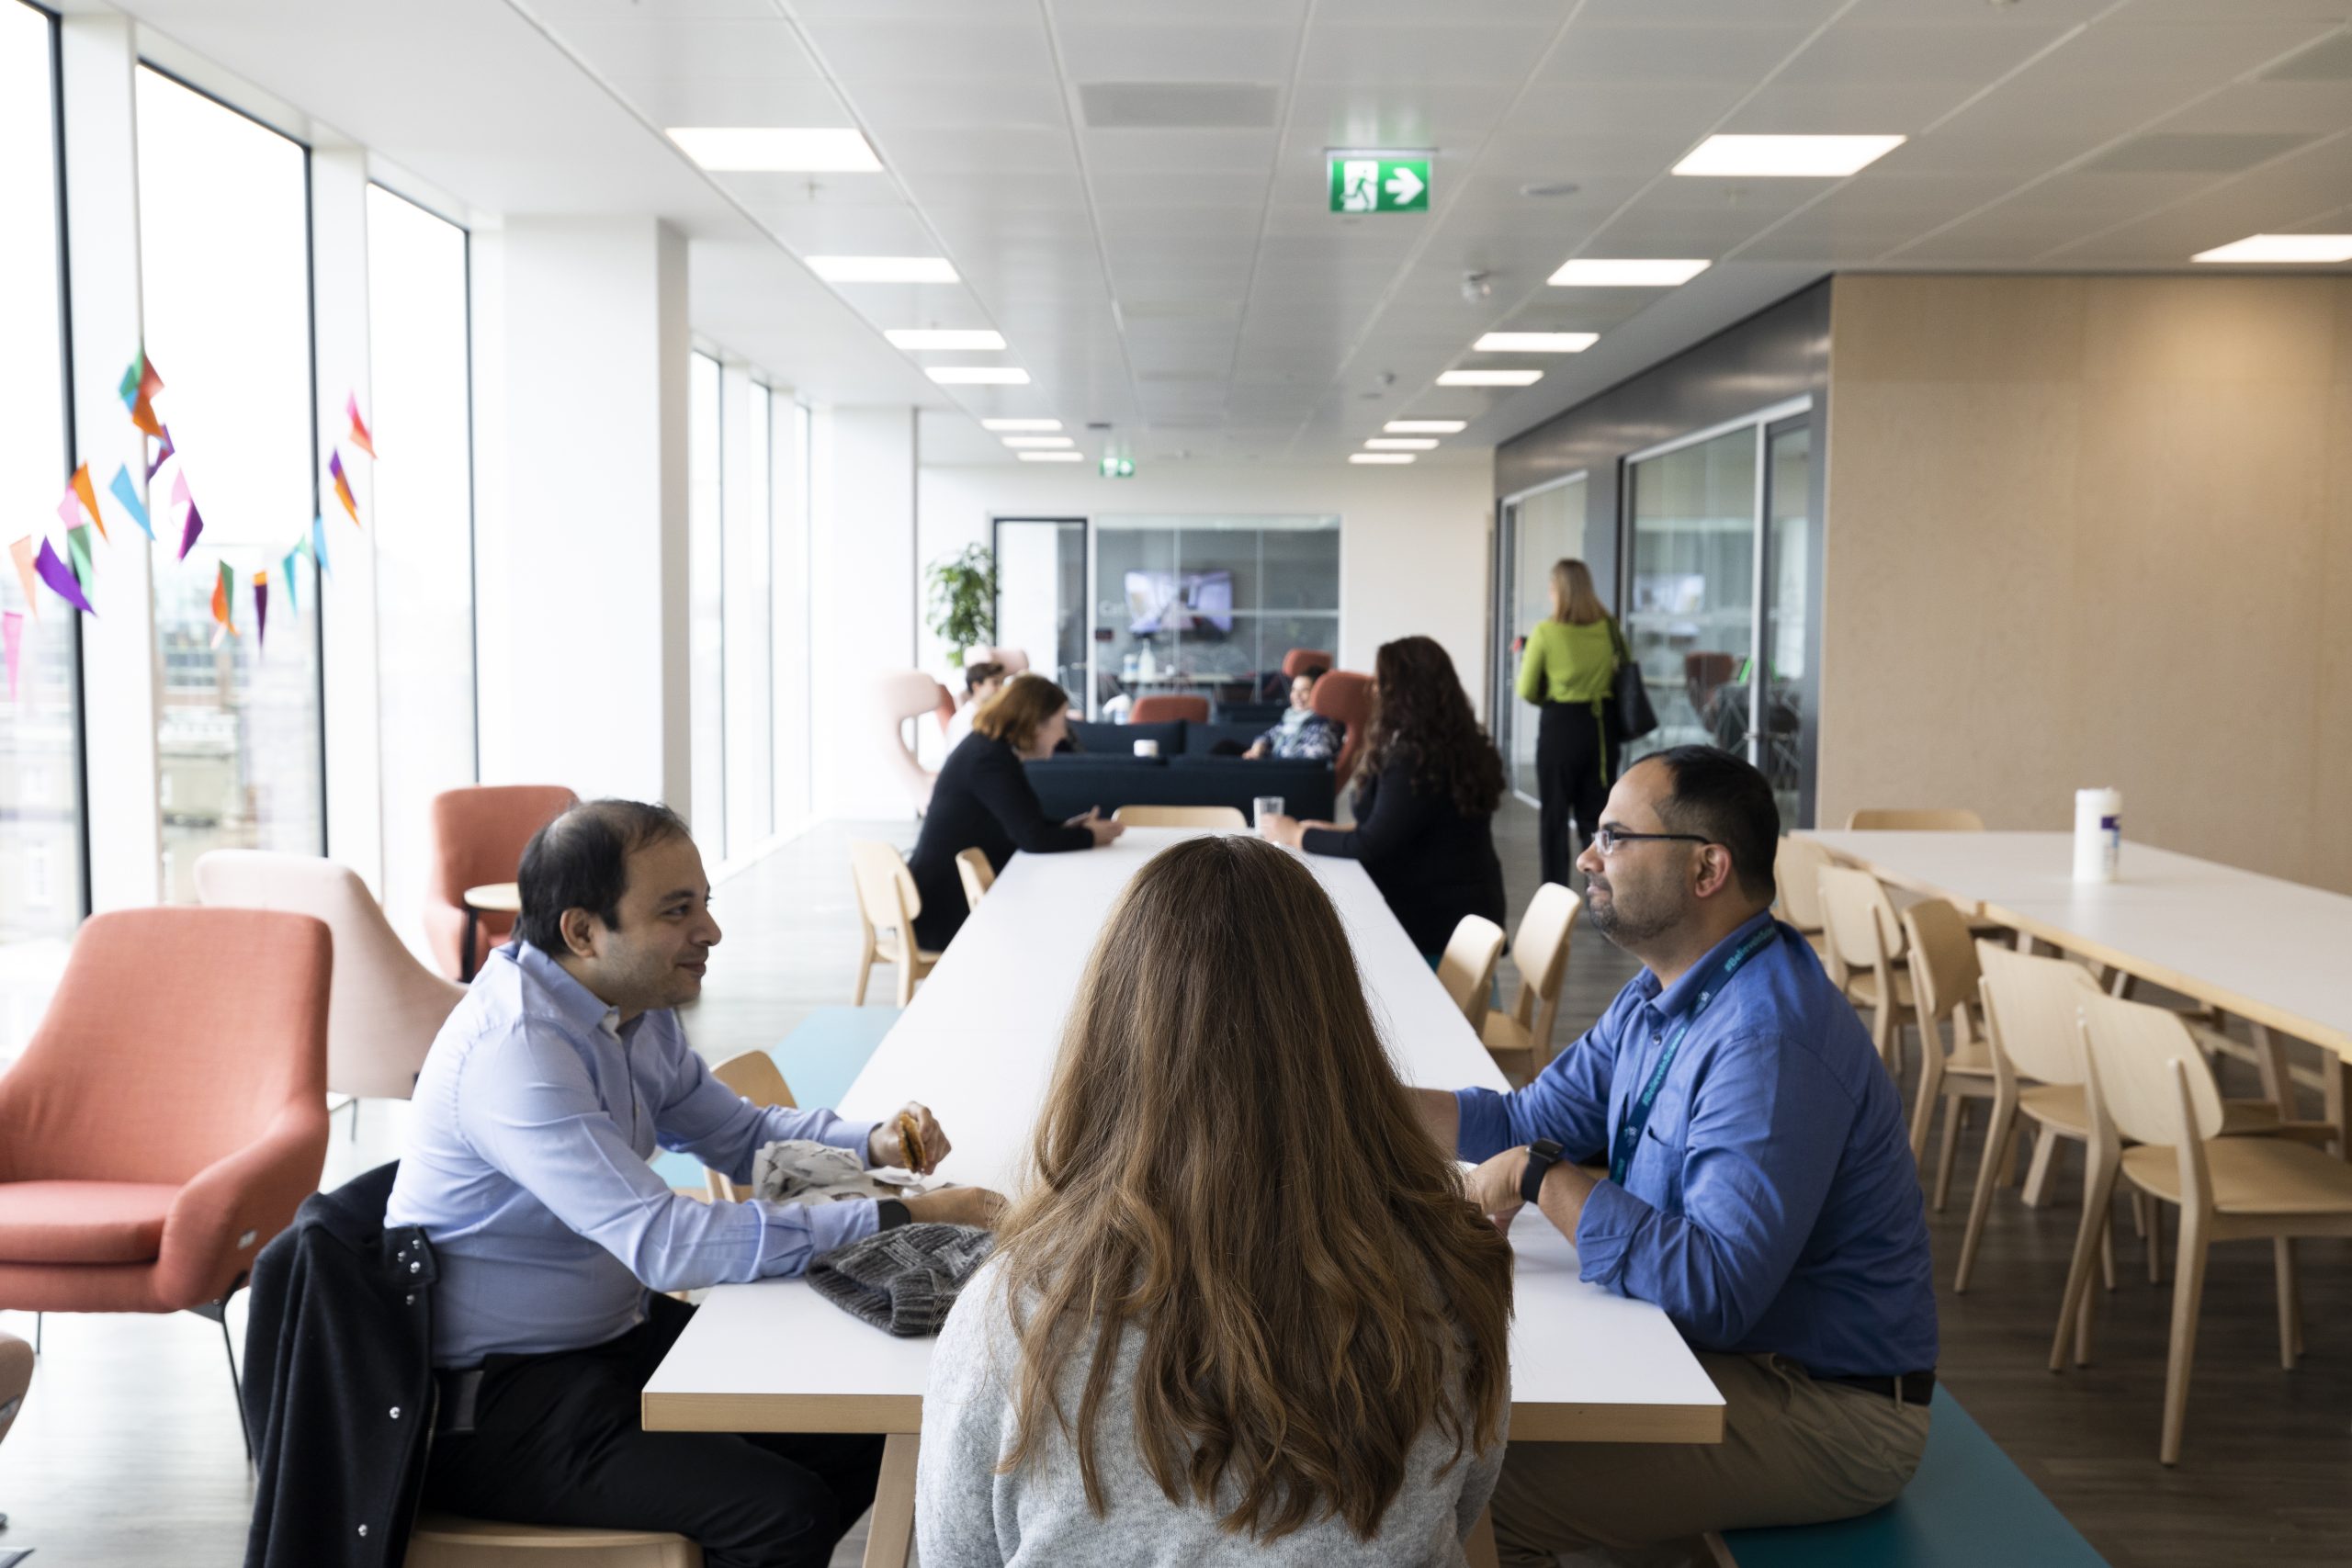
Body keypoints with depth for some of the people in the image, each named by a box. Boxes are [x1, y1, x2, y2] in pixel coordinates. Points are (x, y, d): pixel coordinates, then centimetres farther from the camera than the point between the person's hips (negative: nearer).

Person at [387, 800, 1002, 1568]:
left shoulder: (634, 1009, 1)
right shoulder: (513, 1050, -27)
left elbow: (741, 1134, 13)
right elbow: (666, 1242, -34)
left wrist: (872, 1142, -7)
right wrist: (898, 1218, -33)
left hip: (613, 1332, 9)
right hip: (496, 1398, -9)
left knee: (862, 1434, 3)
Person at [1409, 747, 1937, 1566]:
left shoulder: (1769, 1044, -27)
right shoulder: (1661, 997, 7)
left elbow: (1716, 1289, -33)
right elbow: (1535, 1118, 10)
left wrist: (1542, 1180, -25)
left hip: (1826, 1411, -10)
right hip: (1723, 1353, 10)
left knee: (1482, 1500, -19)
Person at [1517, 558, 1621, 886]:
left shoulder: (1545, 632, -10)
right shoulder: (1609, 629, 0)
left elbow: (1527, 692, -4)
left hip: (1560, 726, -3)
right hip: (1601, 725, 3)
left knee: (1554, 815, 7)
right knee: (1596, 815, 11)